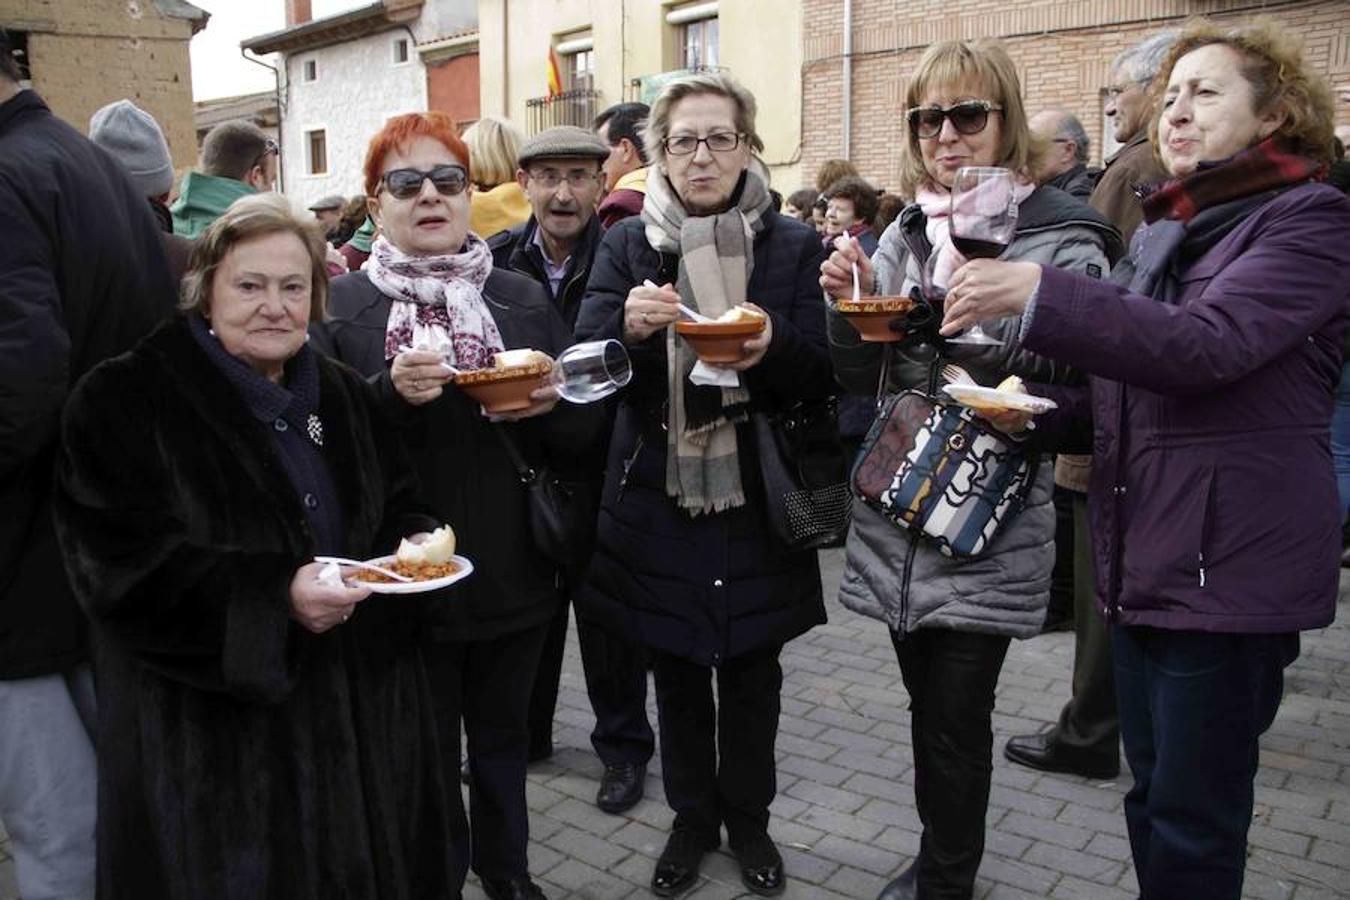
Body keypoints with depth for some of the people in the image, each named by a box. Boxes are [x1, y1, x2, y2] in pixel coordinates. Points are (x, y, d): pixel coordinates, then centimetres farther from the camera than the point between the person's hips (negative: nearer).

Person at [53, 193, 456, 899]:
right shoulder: (123, 402, -9)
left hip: (362, 705, 5)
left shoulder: (343, 396, 9)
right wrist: (276, 595, -28)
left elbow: (396, 510, 16)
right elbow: (120, 567, -17)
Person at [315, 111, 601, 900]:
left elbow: (582, 437, 5)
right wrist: (392, 395, -26)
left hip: (513, 570, 3)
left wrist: (551, 402, -16)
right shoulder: (341, 307, -3)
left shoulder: (524, 298, 5)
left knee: (503, 737, 20)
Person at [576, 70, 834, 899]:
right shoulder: (629, 243, 3)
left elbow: (822, 374, -4)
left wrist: (770, 346, -25)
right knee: (676, 669, 13)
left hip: (756, 494, -1)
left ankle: (749, 820, 34)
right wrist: (627, 326, -26)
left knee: (752, 668, 11)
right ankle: (693, 817, 34)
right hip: (658, 493, 1)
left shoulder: (792, 244, 0)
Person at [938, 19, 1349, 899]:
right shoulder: (1164, 229, 16)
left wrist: (1038, 290, -30)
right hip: (1140, 557, 7)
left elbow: (1206, 345, -24)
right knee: (1154, 800, 17)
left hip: (1231, 562, -7)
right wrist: (1037, 409, 2)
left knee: (1193, 824, 2)